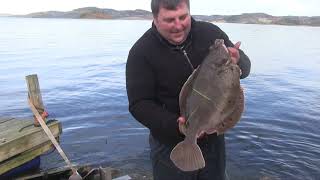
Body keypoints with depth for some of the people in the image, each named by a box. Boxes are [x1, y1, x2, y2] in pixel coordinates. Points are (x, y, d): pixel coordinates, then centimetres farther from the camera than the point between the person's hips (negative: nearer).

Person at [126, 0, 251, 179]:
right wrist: (175, 125, -29)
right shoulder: (141, 52, -14)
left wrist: (237, 61, -23)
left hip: (213, 138, 4)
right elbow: (139, 104, -15)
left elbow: (244, 67, 1)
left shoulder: (211, 33, -6)